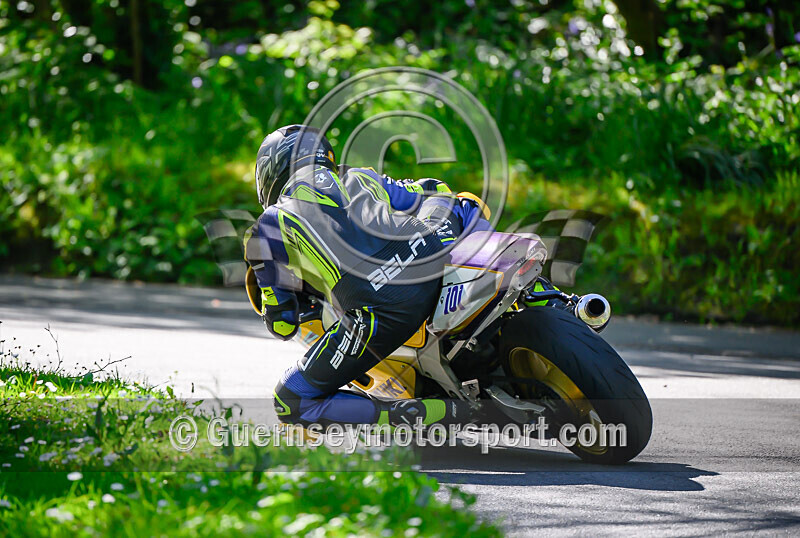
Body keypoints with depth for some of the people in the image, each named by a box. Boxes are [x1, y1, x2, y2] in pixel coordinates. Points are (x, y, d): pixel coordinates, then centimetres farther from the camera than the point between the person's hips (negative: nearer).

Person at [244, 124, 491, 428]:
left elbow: (282, 325, 20)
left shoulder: (269, 225, 19)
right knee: (458, 202, 38)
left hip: (383, 312, -4)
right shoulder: (361, 178, 29)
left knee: (291, 403, 10)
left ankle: (410, 415, -9)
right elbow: (432, 191, 40)